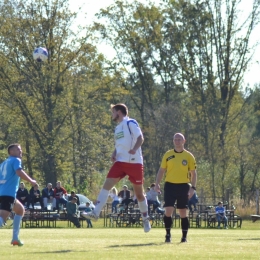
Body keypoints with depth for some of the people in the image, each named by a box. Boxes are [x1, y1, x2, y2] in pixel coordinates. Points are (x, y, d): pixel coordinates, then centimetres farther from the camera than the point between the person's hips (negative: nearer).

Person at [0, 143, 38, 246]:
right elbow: (19, 172, -19)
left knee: (20, 210, 28)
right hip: (8, 193, -9)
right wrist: (31, 181, -11)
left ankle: (15, 238, 21)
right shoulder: (16, 160, 1)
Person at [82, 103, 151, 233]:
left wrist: (134, 149, -35)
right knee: (107, 184, -10)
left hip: (134, 162, -7)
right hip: (120, 162, 7)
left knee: (139, 193, 3)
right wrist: (114, 154, 7)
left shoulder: (130, 123, -5)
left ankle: (145, 219, 21)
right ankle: (95, 213, -18)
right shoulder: (117, 128, 19)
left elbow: (140, 138, -16)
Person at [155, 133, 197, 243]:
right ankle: (168, 235, 1)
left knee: (183, 213, 2)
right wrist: (157, 183, -1)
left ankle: (184, 237, 12)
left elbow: (193, 173, 5)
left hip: (183, 186, 0)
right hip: (170, 185, 1)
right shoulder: (167, 155, 7)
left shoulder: (189, 156, 4)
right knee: (168, 211, -10)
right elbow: (162, 170, 11)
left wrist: (193, 187, -4)